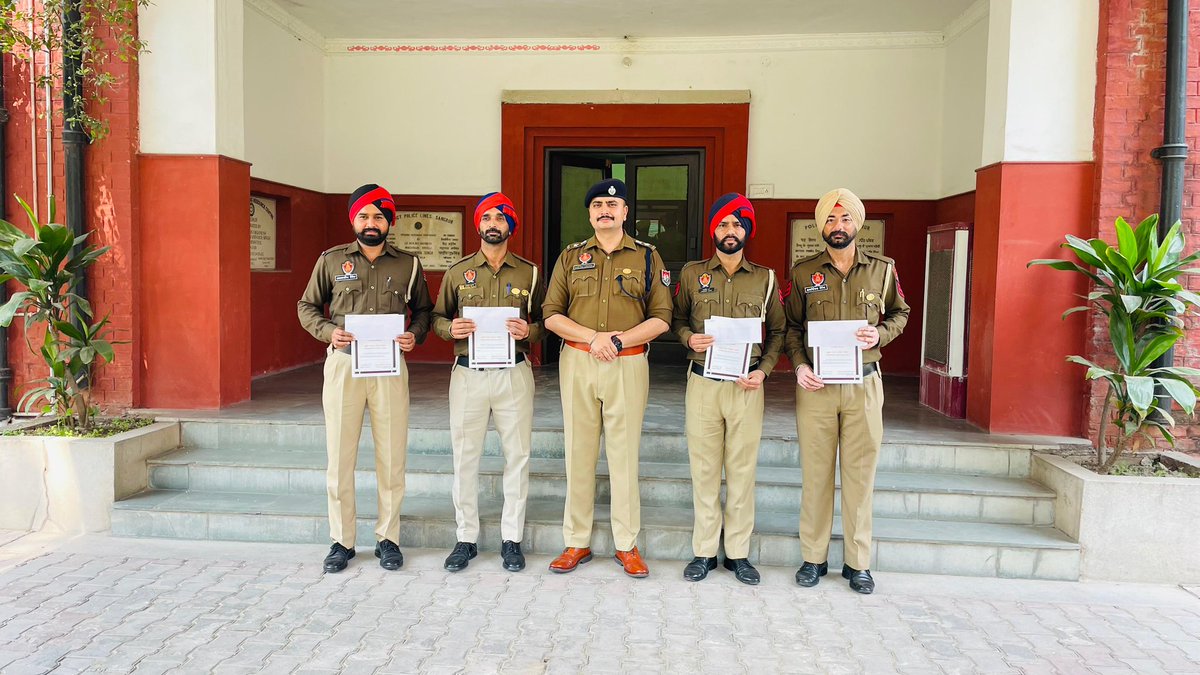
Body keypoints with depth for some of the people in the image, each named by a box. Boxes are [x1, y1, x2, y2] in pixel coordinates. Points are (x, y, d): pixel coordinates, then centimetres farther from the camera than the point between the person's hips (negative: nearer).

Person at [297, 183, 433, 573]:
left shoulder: (408, 264, 7)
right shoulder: (331, 260, 7)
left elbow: (423, 309, 15)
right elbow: (307, 306, 12)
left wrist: (415, 335, -6)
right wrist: (328, 331, -7)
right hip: (343, 364, 0)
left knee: (391, 456, 3)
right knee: (339, 456, 3)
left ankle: (387, 538, 17)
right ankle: (342, 541, 16)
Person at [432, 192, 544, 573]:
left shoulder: (529, 273, 7)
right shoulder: (457, 272, 9)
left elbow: (545, 323, 8)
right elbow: (437, 317, 13)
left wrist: (528, 332, -13)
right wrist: (451, 329, -9)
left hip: (514, 373, 0)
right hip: (468, 373, 1)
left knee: (517, 455, 3)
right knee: (465, 456, 4)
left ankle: (512, 539, 17)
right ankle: (467, 538, 18)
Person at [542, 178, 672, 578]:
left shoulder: (647, 256, 6)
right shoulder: (571, 257, 10)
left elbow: (661, 319, 2)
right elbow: (551, 315, 4)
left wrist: (619, 340, -13)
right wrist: (593, 337, -12)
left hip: (628, 365, -1)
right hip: (577, 364, 2)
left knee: (624, 454, 3)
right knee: (579, 453, 6)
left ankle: (627, 544, 15)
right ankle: (576, 542, 17)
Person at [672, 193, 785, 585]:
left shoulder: (765, 279, 7)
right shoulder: (691, 274, 6)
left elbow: (777, 331, 11)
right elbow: (676, 319, 13)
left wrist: (763, 370, -3)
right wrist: (689, 338, -9)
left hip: (747, 386, 0)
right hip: (702, 383, 0)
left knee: (742, 469, 5)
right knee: (704, 468, 4)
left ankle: (738, 553, 18)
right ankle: (704, 551, 17)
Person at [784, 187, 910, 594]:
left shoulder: (882, 269, 7)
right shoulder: (803, 272, 5)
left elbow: (899, 313, 18)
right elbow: (790, 325, 8)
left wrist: (880, 334, -3)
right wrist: (799, 365, -7)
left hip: (864, 384, 1)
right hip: (815, 384, 0)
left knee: (860, 474, 5)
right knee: (816, 473, 4)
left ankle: (858, 562, 17)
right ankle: (814, 558, 17)